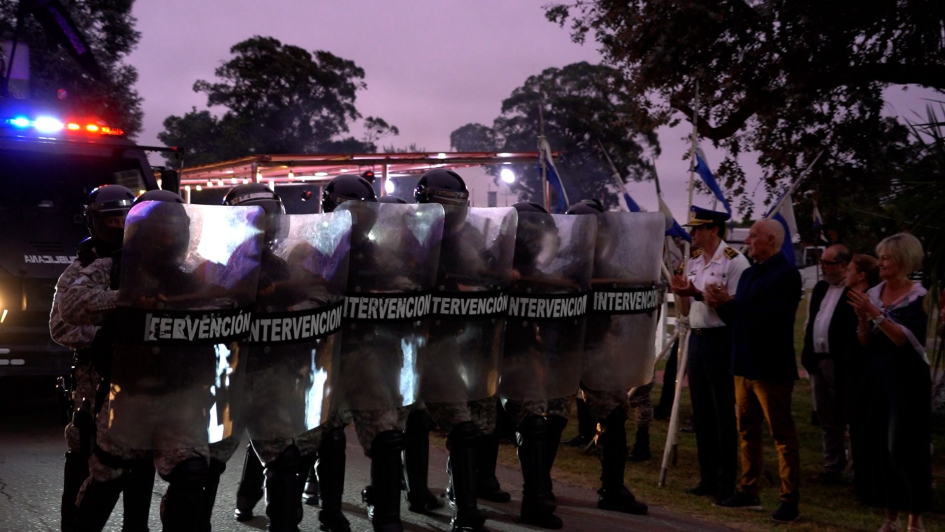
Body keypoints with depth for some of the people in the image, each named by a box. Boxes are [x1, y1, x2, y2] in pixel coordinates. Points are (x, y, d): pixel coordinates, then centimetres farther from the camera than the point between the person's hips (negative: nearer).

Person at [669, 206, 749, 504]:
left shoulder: (734, 262, -11)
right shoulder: (694, 262, 13)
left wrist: (699, 294, -22)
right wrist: (679, 293, -5)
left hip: (721, 340, -8)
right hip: (696, 339, 8)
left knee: (724, 415, -1)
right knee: (701, 413, 13)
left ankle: (726, 483, 7)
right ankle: (707, 477, 22)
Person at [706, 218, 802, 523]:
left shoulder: (787, 274, -12)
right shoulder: (749, 274, 14)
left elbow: (769, 317, -23)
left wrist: (730, 302, -18)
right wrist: (721, 305, -4)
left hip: (771, 368, -8)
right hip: (744, 365, 8)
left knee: (782, 435, -1)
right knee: (746, 432, 12)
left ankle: (790, 501, 5)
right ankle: (749, 491, 21)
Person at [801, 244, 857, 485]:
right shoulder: (820, 288, 15)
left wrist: (848, 364, -17)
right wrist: (808, 353, 12)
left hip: (841, 364, -8)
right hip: (818, 362, 8)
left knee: (843, 417, -3)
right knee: (827, 419, 14)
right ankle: (832, 467, 24)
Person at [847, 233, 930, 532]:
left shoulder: (918, 297, -8)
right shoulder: (873, 294, 7)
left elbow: (904, 338, -19)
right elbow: (865, 344, 8)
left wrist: (875, 313, -22)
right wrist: (862, 318, -9)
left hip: (908, 380, -5)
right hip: (877, 378, 5)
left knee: (903, 447, -6)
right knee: (880, 446, 7)